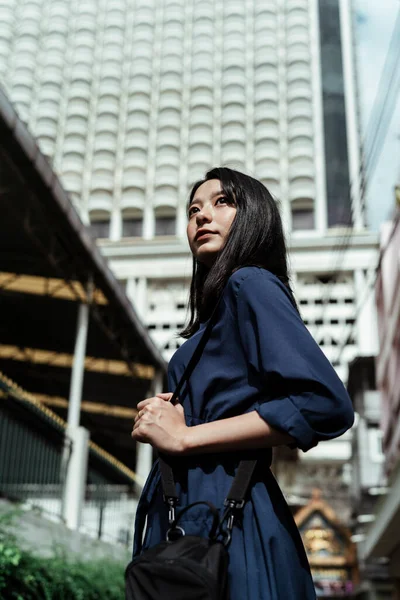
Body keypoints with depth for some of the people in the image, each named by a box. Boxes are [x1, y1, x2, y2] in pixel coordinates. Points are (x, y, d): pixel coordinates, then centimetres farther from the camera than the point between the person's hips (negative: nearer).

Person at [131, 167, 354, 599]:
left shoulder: (251, 283, -6)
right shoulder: (218, 309, 22)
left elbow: (327, 404, -20)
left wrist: (184, 437, -16)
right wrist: (162, 420, 4)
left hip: (221, 518, -9)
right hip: (186, 517, 9)